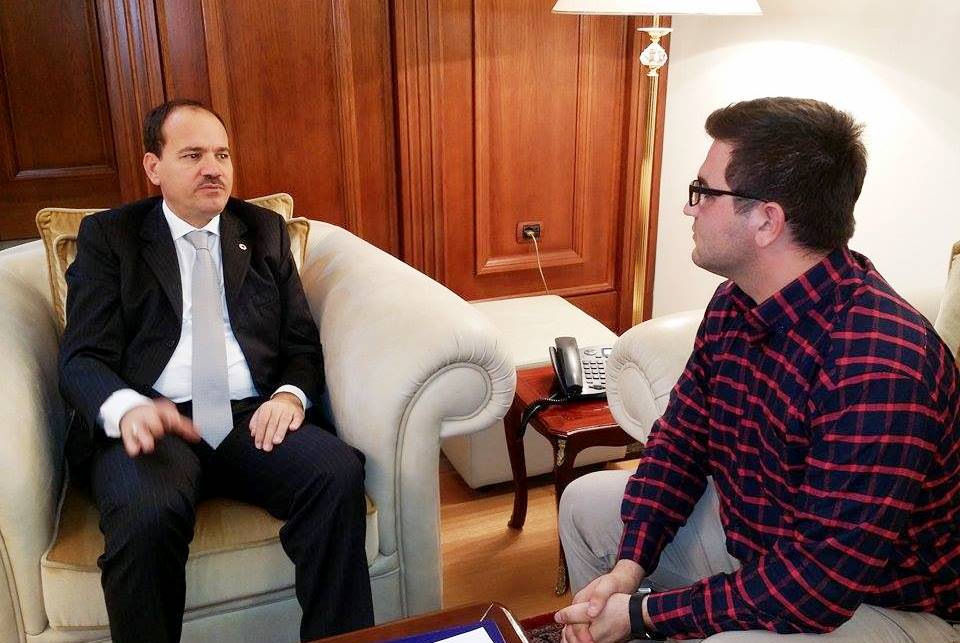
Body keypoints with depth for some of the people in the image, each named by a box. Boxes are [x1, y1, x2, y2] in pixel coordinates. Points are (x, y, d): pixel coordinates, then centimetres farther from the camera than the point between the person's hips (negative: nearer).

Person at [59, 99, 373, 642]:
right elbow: (83, 358, 1)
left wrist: (291, 394, -9)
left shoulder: (265, 231, 17)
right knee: (146, 516, -34)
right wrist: (127, 408, -23)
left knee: (340, 474, -27)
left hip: (253, 417, 2)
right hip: (152, 422, -2)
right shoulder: (108, 236, 10)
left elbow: (302, 341, 15)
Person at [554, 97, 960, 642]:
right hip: (751, 528, 8)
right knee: (586, 502, 12)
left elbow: (825, 581, -31)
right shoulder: (735, 302, -5)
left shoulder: (876, 365, -33)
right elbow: (681, 436, 2)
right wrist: (629, 566, -10)